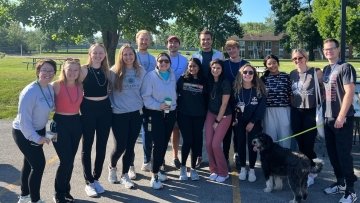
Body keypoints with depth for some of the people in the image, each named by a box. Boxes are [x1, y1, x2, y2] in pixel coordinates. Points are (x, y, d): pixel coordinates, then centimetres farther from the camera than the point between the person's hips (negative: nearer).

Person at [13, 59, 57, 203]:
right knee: (39, 164, -7)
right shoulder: (30, 92, -28)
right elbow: (24, 119, -27)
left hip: (38, 130, 8)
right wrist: (36, 138, -24)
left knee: (30, 162, 21)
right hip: (24, 133, -8)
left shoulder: (50, 88, -4)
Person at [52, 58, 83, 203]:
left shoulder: (80, 86, 3)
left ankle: (66, 190, 29)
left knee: (70, 160, 12)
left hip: (76, 123, 5)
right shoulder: (56, 85, -11)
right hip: (60, 123, -5)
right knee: (66, 161, -5)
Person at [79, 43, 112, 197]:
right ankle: (88, 182, 16)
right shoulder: (84, 70, -8)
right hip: (88, 109, -4)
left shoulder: (106, 70, 6)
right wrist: (80, 106, -10)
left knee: (102, 146, 10)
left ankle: (96, 178, 25)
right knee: (87, 146, 5)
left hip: (105, 109, 5)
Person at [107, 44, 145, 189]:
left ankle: (124, 175, 23)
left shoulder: (141, 71, 2)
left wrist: (141, 105, 9)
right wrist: (112, 106, -3)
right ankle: (112, 167, 31)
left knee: (130, 146, 7)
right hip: (119, 114, -3)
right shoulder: (114, 72, -6)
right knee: (120, 146, -1)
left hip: (136, 113, 3)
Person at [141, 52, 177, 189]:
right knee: (158, 144, -8)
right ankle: (154, 175, 2)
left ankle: (157, 169, 27)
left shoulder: (172, 76, 7)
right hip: (156, 114, -5)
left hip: (170, 113, 6)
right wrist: (158, 105, -20)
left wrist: (173, 103, 6)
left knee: (165, 143, 11)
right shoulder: (151, 76, -9)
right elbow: (145, 96, -13)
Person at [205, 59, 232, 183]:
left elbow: (224, 104, -13)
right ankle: (214, 170, 16)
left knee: (216, 144, -10)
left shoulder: (225, 83, -14)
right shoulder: (209, 81, 2)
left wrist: (217, 121, -11)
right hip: (211, 114, 5)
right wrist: (213, 119, 4)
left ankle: (223, 172, 9)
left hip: (224, 116, -5)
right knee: (208, 143, -2)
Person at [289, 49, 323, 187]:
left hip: (311, 112, -4)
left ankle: (311, 172, 12)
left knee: (308, 144, -4)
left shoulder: (316, 72, -6)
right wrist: (290, 106, 11)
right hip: (295, 113, 4)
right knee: (300, 144, 8)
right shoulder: (292, 74, 7)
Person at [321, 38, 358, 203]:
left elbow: (349, 93, -16)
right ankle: (340, 183, 28)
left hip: (342, 118, -7)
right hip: (328, 118, 8)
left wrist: (341, 116, -19)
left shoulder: (345, 68, -10)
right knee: (332, 152, 13)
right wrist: (323, 113, 13)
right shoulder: (326, 69, 13)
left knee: (344, 154, -3)